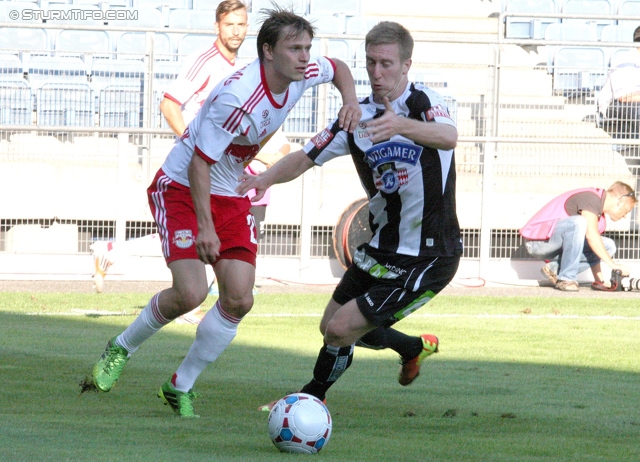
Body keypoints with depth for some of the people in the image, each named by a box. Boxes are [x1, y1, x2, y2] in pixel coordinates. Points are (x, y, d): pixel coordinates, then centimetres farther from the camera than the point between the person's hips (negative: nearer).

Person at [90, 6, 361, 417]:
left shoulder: (302, 74, -8)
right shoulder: (236, 97, -31)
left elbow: (338, 68, 17)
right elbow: (200, 161, -26)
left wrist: (350, 102, -3)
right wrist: (204, 226, -28)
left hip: (231, 197, 7)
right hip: (181, 188, -7)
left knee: (239, 300, -6)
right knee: (190, 293, -22)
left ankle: (181, 386, 11)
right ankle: (120, 350, 6)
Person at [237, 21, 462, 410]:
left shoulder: (425, 102, -18)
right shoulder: (357, 117, 2)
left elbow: (448, 136, -40)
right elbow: (305, 158, 4)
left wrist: (401, 125, -61)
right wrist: (266, 178, -18)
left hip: (428, 258, -8)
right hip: (381, 249, 8)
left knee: (341, 330, -11)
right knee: (331, 326, 19)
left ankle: (311, 398, 19)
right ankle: (414, 348, 45)